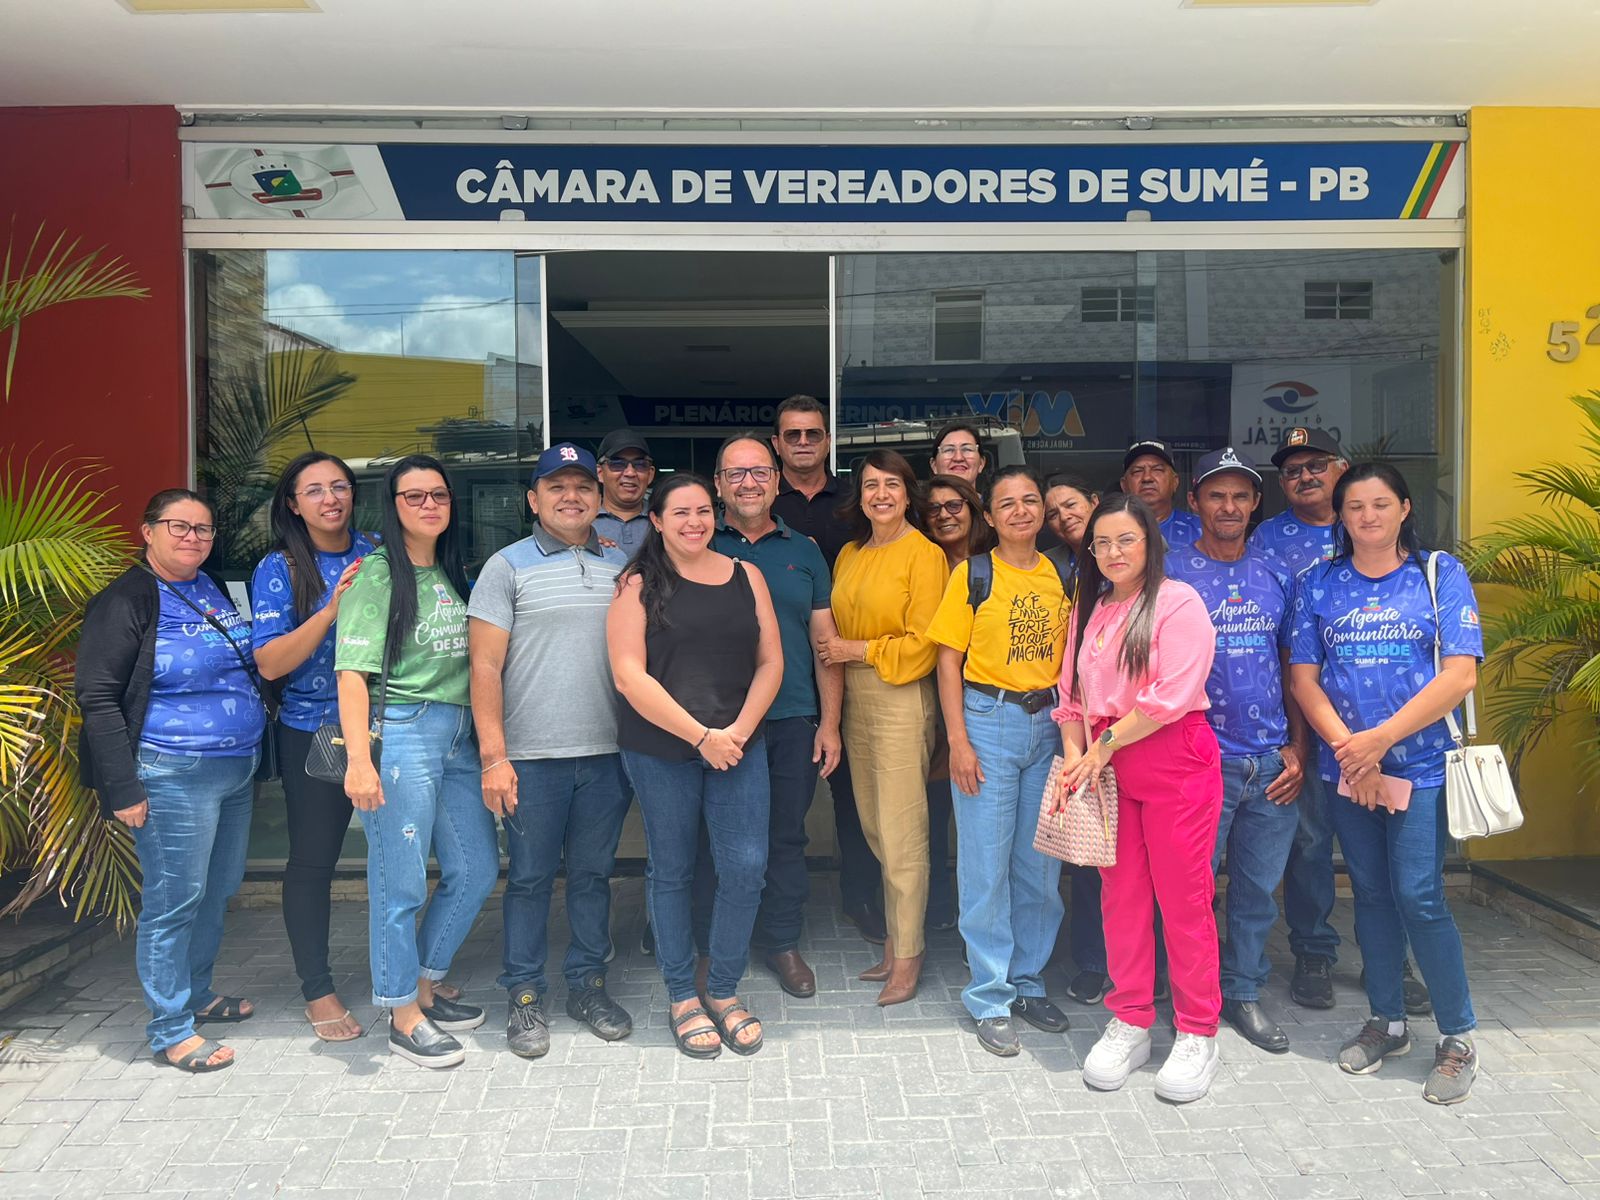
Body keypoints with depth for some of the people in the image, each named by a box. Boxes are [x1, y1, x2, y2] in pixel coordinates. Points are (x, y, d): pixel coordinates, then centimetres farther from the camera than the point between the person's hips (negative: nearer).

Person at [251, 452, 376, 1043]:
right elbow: (270, 663, -12)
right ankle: (317, 990, 23)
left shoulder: (377, 553, 3)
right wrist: (334, 606, -22)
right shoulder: (279, 570, -5)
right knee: (312, 861, 6)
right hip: (314, 733, -2)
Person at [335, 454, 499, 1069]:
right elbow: (352, 670, -14)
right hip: (401, 733, -8)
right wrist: (358, 758, -21)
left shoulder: (454, 573, 15)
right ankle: (403, 1015, 17)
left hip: (458, 735, 8)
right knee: (400, 882, 1)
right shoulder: (378, 573, -7)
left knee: (477, 869, 13)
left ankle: (425, 986, 31)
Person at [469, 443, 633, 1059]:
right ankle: (524, 994, 20)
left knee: (593, 872, 12)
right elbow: (484, 666, -4)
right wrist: (493, 755, -10)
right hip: (532, 755, -3)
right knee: (530, 876, 6)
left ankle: (587, 983, 26)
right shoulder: (508, 567, 1)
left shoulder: (622, 567, 11)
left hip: (607, 753, 3)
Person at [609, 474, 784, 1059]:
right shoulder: (639, 584, -2)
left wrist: (738, 731, -7)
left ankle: (724, 990, 18)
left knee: (746, 867, -2)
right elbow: (630, 676, -9)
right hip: (660, 749, -2)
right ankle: (682, 996, 25)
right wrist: (701, 736, -13)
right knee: (671, 871, 8)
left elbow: (770, 662, 7)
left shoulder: (746, 576, 8)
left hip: (739, 744, 3)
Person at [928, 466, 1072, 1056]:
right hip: (987, 721, -4)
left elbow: (1070, 658, 13)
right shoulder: (974, 575, -4)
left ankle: (1028, 982, 27)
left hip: (1046, 724, 4)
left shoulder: (1062, 577, 8)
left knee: (1041, 863, 10)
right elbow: (949, 660, -4)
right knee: (987, 864, 1)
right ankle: (991, 1000, 13)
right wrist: (958, 741, -11)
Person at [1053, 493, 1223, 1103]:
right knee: (1121, 896, 9)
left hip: (1175, 762, -5)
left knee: (1182, 897, 0)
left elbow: (1169, 696, -15)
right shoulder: (1088, 610, 15)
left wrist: (1104, 746, -11)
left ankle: (1197, 1035, 13)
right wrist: (1074, 751, -3)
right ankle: (1129, 1023, 21)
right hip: (1106, 766, 6)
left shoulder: (1179, 603, -6)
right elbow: (1072, 692, 14)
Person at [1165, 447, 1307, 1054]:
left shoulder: (1275, 576, 10)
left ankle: (1244, 992, 29)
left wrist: (1298, 748, 5)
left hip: (1272, 763, 4)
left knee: (1259, 887, 13)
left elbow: (1291, 668, 13)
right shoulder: (1171, 573, -3)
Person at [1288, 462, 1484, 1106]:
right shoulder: (1317, 583, 6)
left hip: (1421, 764, -3)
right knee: (1371, 894, 12)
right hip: (1344, 767, 3)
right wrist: (1348, 748, -11)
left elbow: (1460, 673, -10)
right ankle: (1387, 1021, 27)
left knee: (1418, 897, -6)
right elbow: (1303, 676, 2)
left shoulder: (1440, 574, -1)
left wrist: (1380, 740, -15)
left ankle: (1458, 1037, 11)